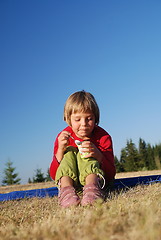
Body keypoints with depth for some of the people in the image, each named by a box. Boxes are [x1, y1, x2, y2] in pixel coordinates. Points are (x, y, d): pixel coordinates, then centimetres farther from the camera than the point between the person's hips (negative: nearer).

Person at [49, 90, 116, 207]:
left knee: (85, 154, -26)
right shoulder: (64, 137, -6)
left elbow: (111, 175, -15)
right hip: (69, 179, 2)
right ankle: (66, 190, -46)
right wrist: (60, 150, -28)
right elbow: (53, 175, -11)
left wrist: (98, 155, -35)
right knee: (69, 151, -21)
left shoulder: (103, 137, -9)